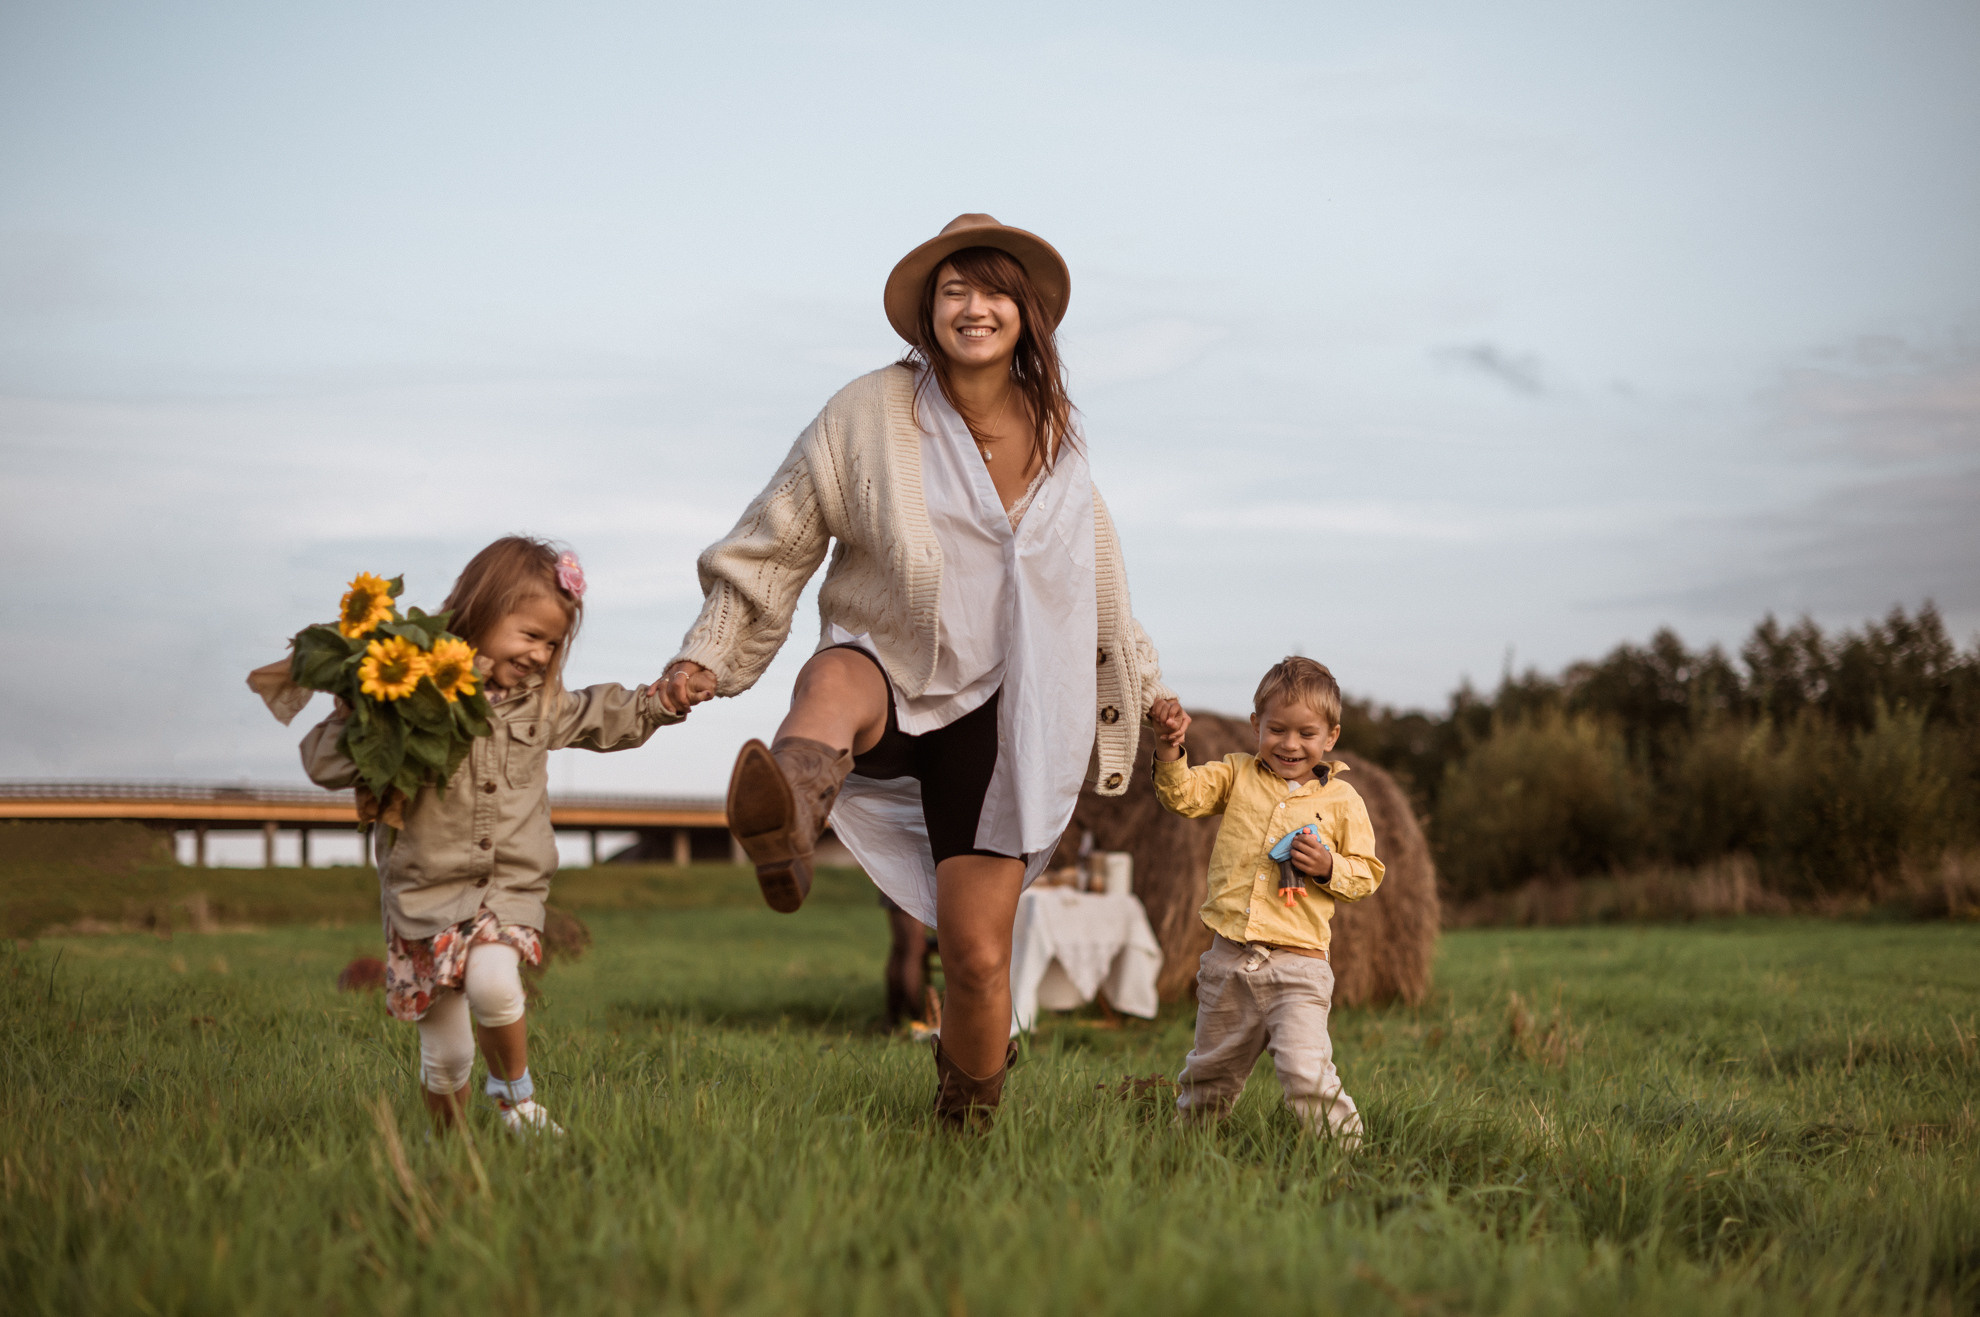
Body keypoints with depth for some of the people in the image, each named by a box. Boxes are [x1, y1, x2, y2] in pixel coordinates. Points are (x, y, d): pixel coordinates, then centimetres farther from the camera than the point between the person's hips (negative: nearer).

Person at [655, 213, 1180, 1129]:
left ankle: (967, 1117, 23)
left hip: (990, 710, 3)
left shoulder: (1055, 439, 7)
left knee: (978, 957, -1)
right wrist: (707, 654, -9)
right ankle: (783, 829, -75)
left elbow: (1095, 576, 22)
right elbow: (775, 541, -1)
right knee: (834, 683, -43)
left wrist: (1144, 684, 30)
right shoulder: (871, 412, -5)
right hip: (887, 673, -3)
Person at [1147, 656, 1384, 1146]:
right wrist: (1170, 749, -23)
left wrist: (1328, 867, -13)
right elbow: (1185, 795, -6)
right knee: (1211, 1073, 19)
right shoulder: (1237, 775, 7)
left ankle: (1344, 1145, -4)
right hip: (1229, 958, 3)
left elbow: (1367, 873, 6)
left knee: (1305, 1073, -20)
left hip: (1297, 964, -3)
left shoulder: (1342, 800, 3)